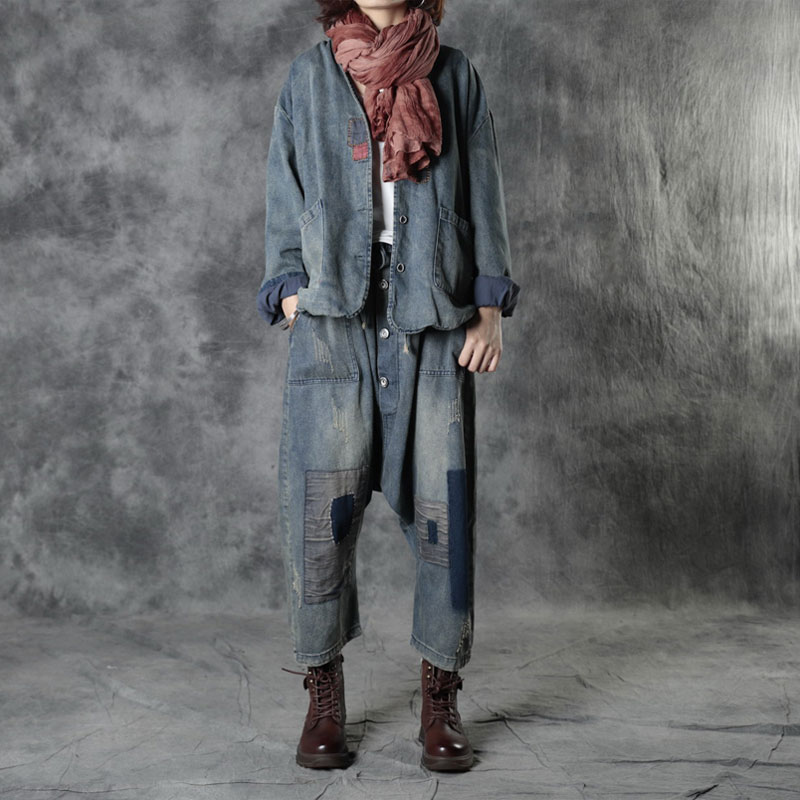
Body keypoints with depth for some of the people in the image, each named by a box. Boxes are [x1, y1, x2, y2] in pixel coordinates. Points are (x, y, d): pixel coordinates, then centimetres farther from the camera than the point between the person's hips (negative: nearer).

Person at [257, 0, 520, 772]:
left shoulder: (454, 75, 12)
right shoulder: (308, 77, 12)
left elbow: (484, 194, 10)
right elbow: (285, 202, 11)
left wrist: (490, 310, 1)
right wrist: (291, 304, 0)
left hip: (433, 323, 0)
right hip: (335, 318, 0)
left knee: (442, 503, -3)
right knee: (322, 505, -5)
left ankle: (440, 699, 10)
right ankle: (323, 697, 10)